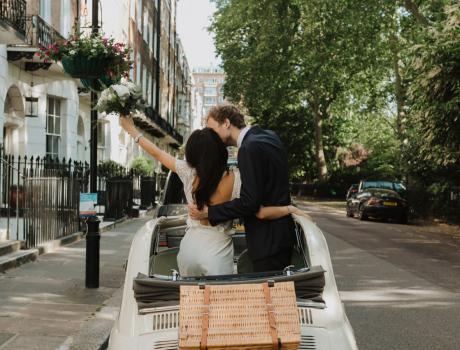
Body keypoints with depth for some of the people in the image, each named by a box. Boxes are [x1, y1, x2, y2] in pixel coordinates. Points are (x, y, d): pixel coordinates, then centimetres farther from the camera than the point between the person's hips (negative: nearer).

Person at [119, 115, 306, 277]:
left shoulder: (189, 173, -5)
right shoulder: (234, 179, -12)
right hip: (217, 253, -3)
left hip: (189, 248, 3)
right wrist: (289, 208, 2)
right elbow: (261, 213, -15)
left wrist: (132, 130, 21)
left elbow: (157, 153, 8)